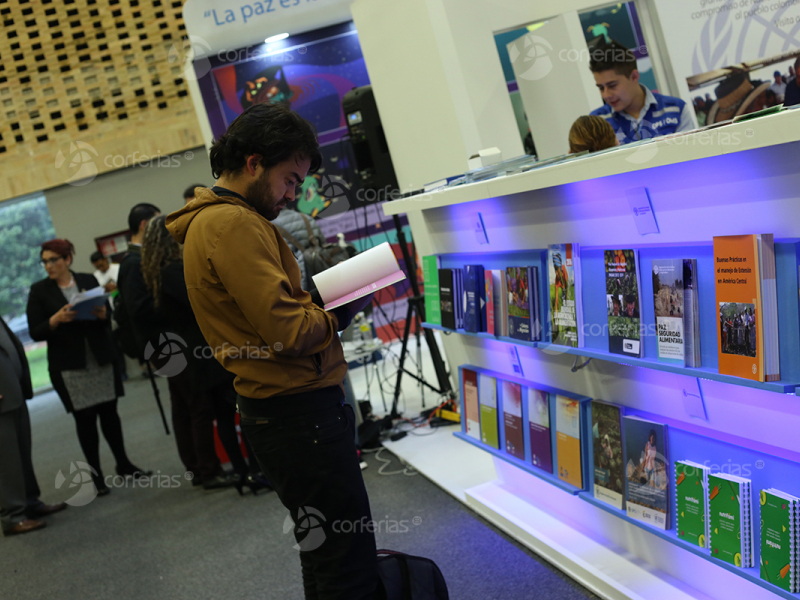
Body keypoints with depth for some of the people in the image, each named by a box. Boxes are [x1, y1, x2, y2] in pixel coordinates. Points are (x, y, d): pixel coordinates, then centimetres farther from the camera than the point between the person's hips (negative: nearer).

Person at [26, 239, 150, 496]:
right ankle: (96, 474, 12)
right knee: (84, 418, 1)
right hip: (68, 366, -2)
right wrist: (56, 319, -21)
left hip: (101, 359, 2)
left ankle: (123, 464, 24)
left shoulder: (88, 280, 5)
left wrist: (103, 314, -12)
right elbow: (35, 333, -4)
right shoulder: (39, 290, 0)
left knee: (109, 412, 9)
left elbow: (108, 318, 10)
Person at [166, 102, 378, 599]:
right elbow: (289, 333, -22)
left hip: (282, 406, 11)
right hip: (298, 411, -11)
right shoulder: (233, 224, -16)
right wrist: (345, 310, -4)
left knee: (327, 554, 20)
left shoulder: (218, 220, 17)